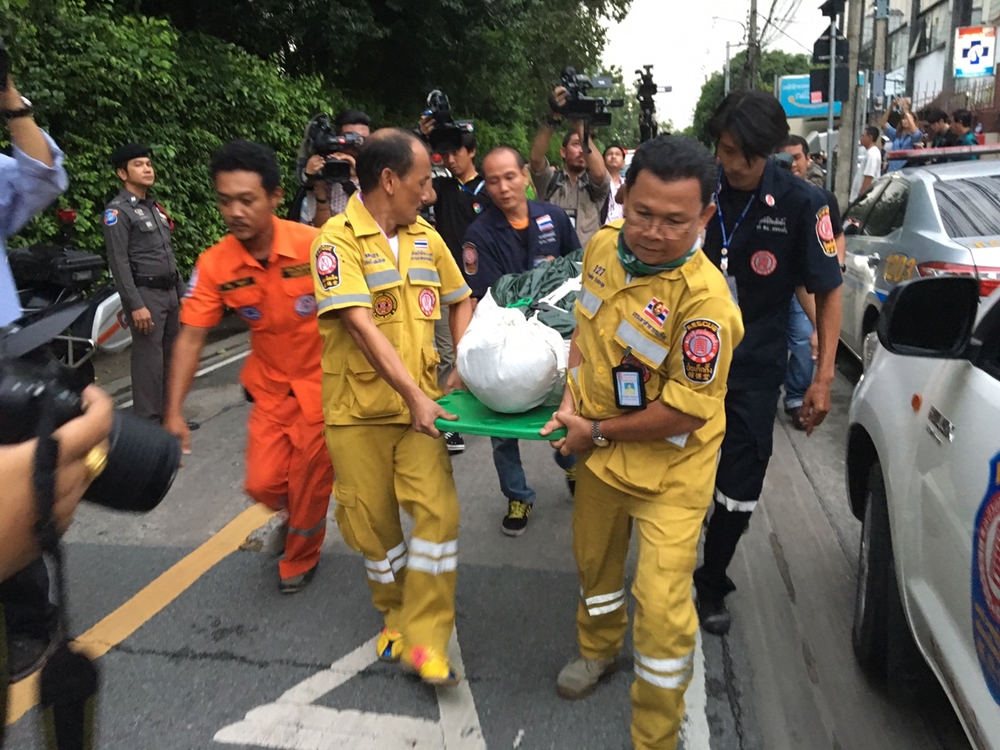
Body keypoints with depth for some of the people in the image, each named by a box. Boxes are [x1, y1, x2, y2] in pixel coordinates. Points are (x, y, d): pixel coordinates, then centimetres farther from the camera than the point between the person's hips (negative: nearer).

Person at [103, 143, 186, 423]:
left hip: (169, 292, 8)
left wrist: (181, 292, 17)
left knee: (170, 356, 11)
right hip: (145, 294, -8)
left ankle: (169, 414, 21)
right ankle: (148, 420, -1)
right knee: (149, 359, -7)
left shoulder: (154, 206, 17)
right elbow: (119, 263, -15)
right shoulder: (118, 211, -8)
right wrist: (135, 305, -21)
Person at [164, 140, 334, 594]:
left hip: (322, 382, -3)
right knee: (262, 483, 1)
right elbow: (191, 338, -8)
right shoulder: (214, 265, -12)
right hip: (270, 387, 3)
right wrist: (174, 412, -13)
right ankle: (300, 518, 39)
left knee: (309, 485, 7)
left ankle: (300, 559, 37)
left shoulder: (315, 246, -23)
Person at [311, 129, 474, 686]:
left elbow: (461, 301, 19)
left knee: (438, 510, -8)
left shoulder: (427, 238, 7)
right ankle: (396, 614, 35)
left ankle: (424, 638, 6)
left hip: (420, 404, 4)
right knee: (373, 523, 9)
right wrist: (413, 394, -25)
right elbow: (362, 326, -21)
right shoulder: (339, 239, -11)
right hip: (359, 409, -3)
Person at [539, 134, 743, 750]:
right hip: (598, 451, 7)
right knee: (594, 561, 25)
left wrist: (597, 432, -15)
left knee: (663, 607, -2)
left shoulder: (703, 299, -29)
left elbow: (684, 413, -26)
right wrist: (571, 399, -3)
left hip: (669, 473, -6)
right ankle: (598, 650, 55)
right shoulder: (603, 245, -7)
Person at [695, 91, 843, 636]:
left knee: (740, 490, 7)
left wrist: (823, 377, -8)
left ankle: (712, 584, 30)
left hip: (754, 371, -1)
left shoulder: (801, 204, -10)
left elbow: (828, 291, -3)